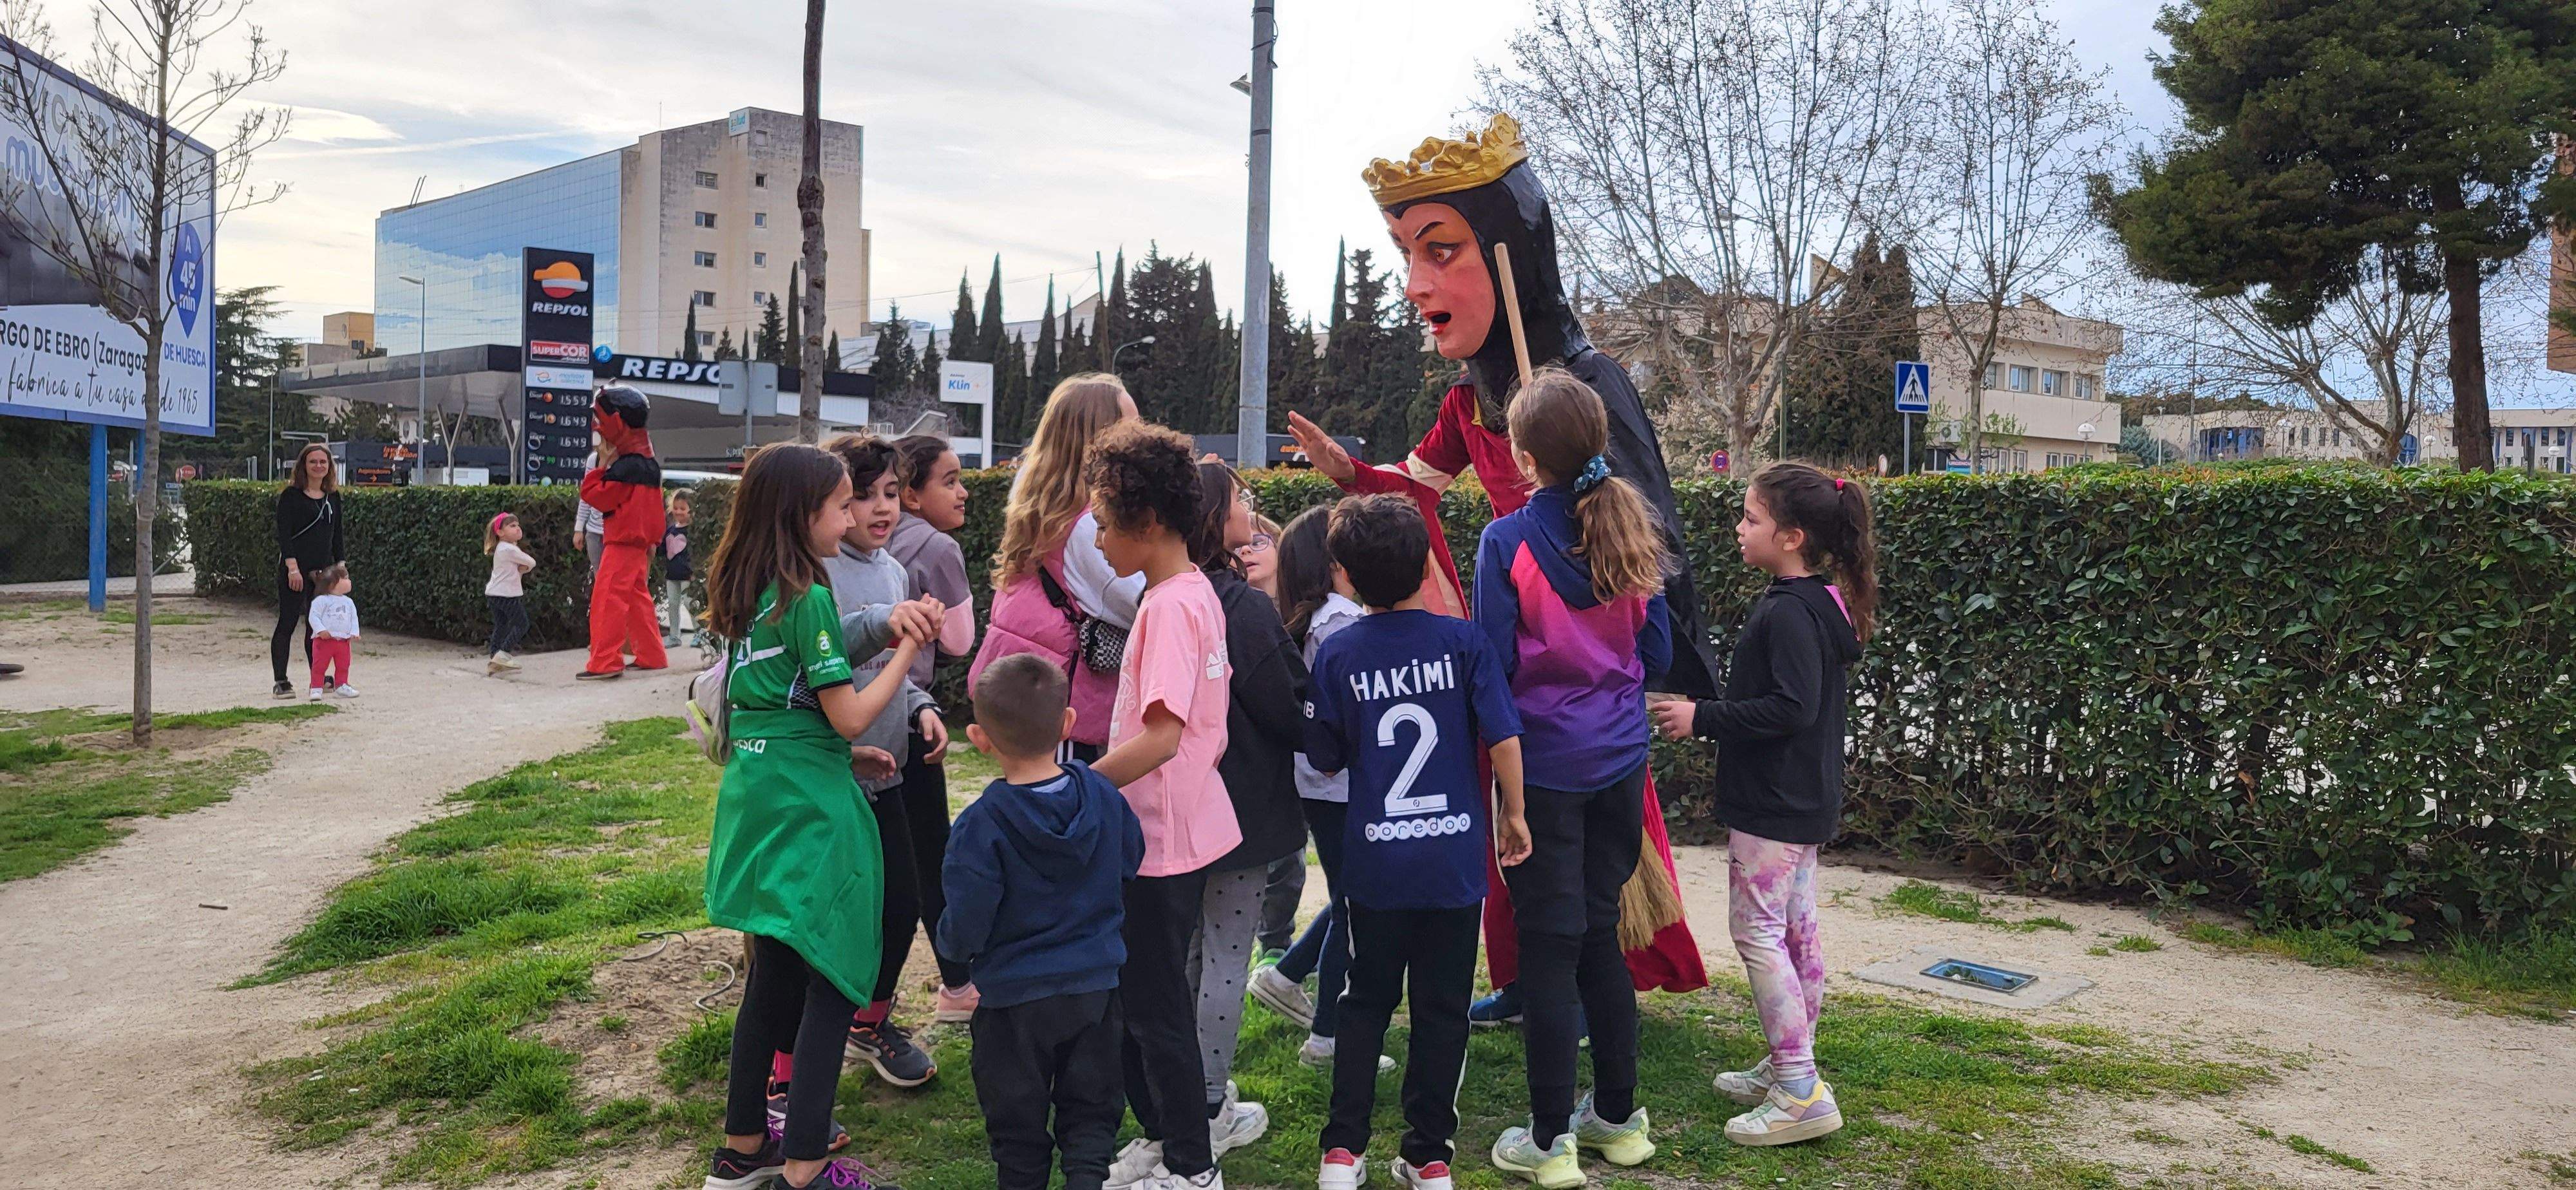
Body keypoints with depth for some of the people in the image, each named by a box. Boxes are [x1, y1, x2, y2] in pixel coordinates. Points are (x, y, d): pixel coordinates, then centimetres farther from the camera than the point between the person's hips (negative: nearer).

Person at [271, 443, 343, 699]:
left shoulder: (333, 498, 12)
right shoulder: (291, 495, -5)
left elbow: (338, 534, 16)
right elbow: (283, 534, -10)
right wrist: (292, 567, -18)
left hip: (323, 571, 5)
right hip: (295, 570, -5)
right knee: (288, 623, -3)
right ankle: (280, 682, 1)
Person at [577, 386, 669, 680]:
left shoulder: (626, 466, -18)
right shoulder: (646, 461, 14)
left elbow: (597, 496, -16)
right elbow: (655, 506, 19)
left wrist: (604, 463, -9)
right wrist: (654, 539, 21)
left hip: (622, 542, -10)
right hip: (640, 540, 10)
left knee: (608, 598, -10)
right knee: (637, 598, 15)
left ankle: (605, 662, -13)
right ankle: (652, 656, 19)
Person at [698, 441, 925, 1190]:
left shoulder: (746, 597, 9)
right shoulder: (807, 599, -16)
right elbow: (851, 715, -15)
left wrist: (846, 752, 19)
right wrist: (909, 647, -7)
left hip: (755, 793, 9)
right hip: (809, 810, -9)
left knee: (774, 974, 18)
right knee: (833, 980, 0)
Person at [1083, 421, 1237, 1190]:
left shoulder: (1168, 606, -20)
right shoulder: (1197, 593, 9)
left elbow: (1161, 734, -27)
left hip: (1162, 838, -10)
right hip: (1183, 828, 10)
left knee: (1156, 1007, 3)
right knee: (1144, 996, 20)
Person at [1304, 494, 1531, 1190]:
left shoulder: (1336, 655, -6)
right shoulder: (1463, 642, -8)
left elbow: (1326, 762, 2)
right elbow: (1504, 739, -9)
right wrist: (1513, 815, 4)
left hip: (1374, 863, 1)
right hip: (1456, 858, -1)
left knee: (1366, 1002, 16)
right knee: (1442, 1008, 11)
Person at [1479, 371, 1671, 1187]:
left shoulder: (1508, 540, -14)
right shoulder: (1631, 532, 1)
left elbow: (1493, 662, -12)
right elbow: (1657, 654, 7)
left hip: (1544, 764, -5)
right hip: (1620, 760, 5)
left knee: (1549, 945, 3)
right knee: (1600, 933, 17)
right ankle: (1619, 1117, 27)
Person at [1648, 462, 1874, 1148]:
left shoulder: (1790, 613, -21)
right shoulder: (1818, 604, 11)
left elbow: (1791, 707, -28)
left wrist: (1705, 719, -21)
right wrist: (1711, 716, 17)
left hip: (1772, 808, -10)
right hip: (1802, 802, 10)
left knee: (1757, 932, -6)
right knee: (1795, 931, 15)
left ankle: (1802, 1093, -4)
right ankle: (1787, 1069, 27)